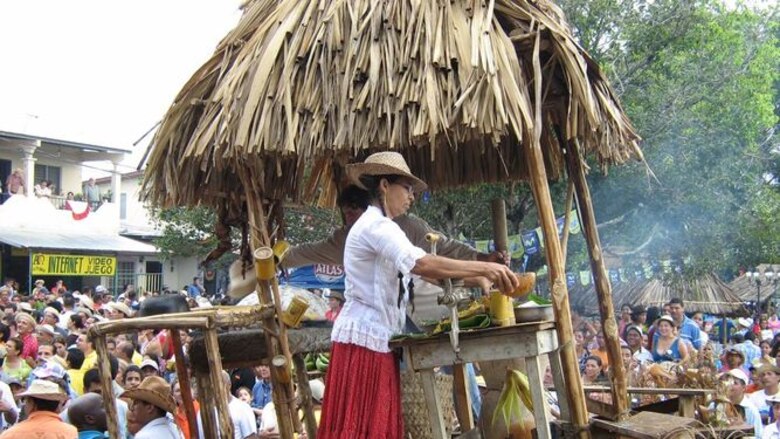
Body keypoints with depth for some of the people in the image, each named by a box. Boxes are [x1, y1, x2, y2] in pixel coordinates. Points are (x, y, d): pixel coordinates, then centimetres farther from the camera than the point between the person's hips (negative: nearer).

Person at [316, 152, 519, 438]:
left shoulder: (379, 227, 21)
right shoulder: (376, 225, -13)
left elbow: (419, 269, 17)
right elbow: (422, 264, -28)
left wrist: (475, 279, 6)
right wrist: (484, 268, -26)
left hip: (374, 339, 10)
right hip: (364, 339, -10)